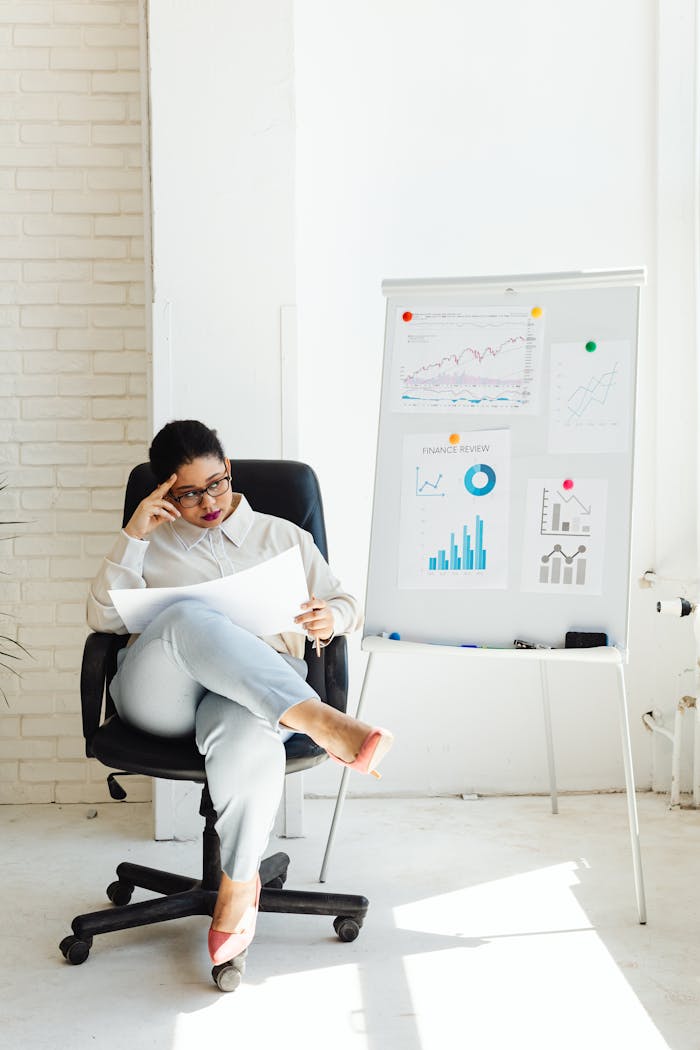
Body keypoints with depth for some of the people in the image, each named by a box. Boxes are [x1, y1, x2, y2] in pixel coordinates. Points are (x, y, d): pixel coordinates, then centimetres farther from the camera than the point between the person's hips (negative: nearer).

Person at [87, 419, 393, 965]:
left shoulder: (283, 536, 26)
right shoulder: (153, 544, 24)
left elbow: (346, 605, 24)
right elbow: (104, 619, 10)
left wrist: (331, 619, -1)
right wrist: (133, 535, -1)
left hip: (262, 689, 0)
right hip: (160, 692, 0)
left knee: (248, 737, -41)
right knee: (191, 618, -38)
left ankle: (239, 885, -21)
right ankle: (319, 722, -48)